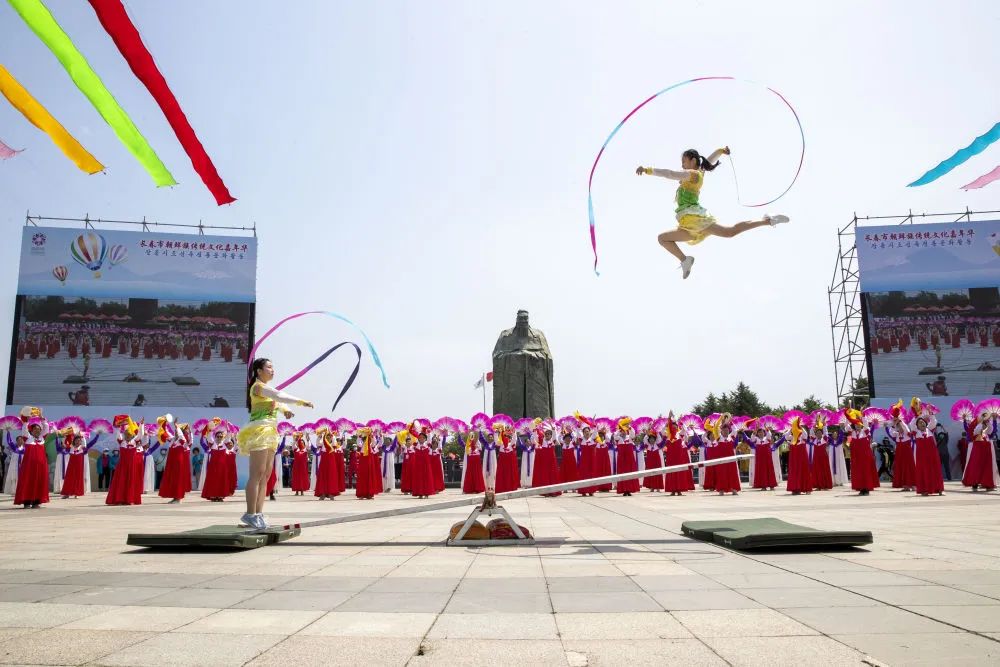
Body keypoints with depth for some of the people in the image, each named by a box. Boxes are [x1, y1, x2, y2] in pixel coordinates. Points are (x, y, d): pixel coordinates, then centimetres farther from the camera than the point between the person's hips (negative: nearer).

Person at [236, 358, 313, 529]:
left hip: (269, 434, 9)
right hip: (259, 431, -9)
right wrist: (301, 402, -18)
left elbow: (275, 401, 20)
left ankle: (258, 514, 6)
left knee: (266, 475, 5)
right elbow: (279, 396, -19)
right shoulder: (258, 386, -7)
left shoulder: (265, 388, 21)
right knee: (257, 474, -13)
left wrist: (285, 410, -2)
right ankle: (250, 514, -13)